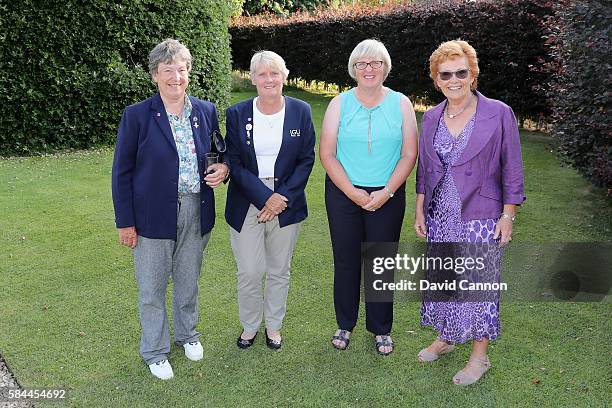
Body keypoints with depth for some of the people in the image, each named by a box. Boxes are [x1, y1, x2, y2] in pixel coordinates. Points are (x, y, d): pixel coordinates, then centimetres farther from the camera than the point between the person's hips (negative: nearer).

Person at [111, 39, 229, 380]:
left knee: (189, 282, 20)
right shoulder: (137, 115, -9)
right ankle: (155, 350, 32)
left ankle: (187, 334, 44)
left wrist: (223, 169, -9)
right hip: (153, 215, -3)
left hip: (196, 213, 3)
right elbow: (122, 172, -6)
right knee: (152, 289, 11)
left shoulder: (206, 111, 1)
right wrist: (125, 221, -8)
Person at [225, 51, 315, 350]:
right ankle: (249, 325, 27)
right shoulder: (236, 114, -3)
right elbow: (234, 163, -6)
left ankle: (274, 325, 34)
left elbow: (306, 160, -1)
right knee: (249, 272, 2)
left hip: (286, 203, 1)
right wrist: (266, 197, -16)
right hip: (246, 204, -1)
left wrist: (283, 197, -12)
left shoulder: (300, 111, -1)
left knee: (279, 270, 13)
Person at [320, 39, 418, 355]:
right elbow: (327, 154, -3)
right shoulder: (340, 104, 1)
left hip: (388, 196, 0)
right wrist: (353, 192, -12)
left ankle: (381, 329, 25)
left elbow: (409, 155, -1)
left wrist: (386, 192, -12)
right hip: (343, 194, 0)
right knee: (346, 261, 8)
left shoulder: (401, 104, 1)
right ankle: (345, 324, 27)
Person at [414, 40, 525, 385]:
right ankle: (445, 338, 36)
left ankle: (480, 356, 22)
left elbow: (512, 170, -6)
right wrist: (420, 211, 9)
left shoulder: (499, 114, -9)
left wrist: (507, 216, -8)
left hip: (480, 217, -4)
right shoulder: (432, 117, 4)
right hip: (440, 216, 5)